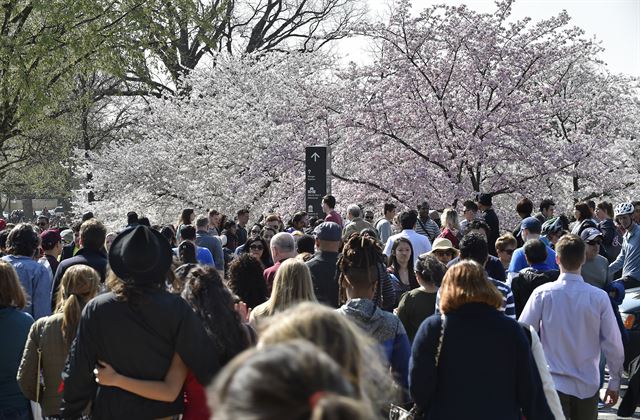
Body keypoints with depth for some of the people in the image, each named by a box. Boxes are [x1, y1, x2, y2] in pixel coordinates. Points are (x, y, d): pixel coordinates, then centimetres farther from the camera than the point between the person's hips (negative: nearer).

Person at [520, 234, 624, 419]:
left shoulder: (543, 294, -9)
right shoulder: (599, 297, -7)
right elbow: (613, 343, -3)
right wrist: (614, 382, 9)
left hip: (553, 383, -1)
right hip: (588, 385, 1)